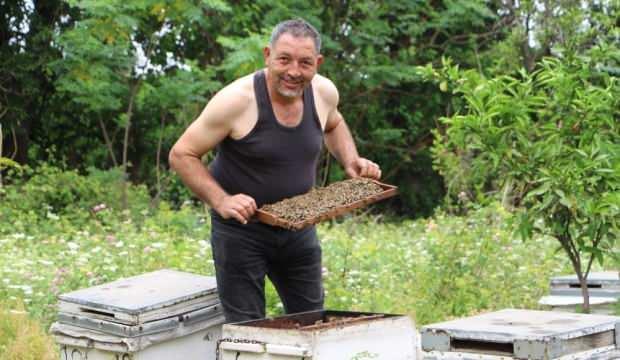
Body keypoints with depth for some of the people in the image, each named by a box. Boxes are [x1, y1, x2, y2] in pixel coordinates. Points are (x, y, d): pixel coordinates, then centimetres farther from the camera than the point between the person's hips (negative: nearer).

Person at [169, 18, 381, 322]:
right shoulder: (237, 100, -22)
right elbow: (182, 155, -16)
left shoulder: (324, 92, -6)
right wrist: (220, 201, -28)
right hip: (241, 228, -5)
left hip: (298, 227, 5)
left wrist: (350, 161, 1)